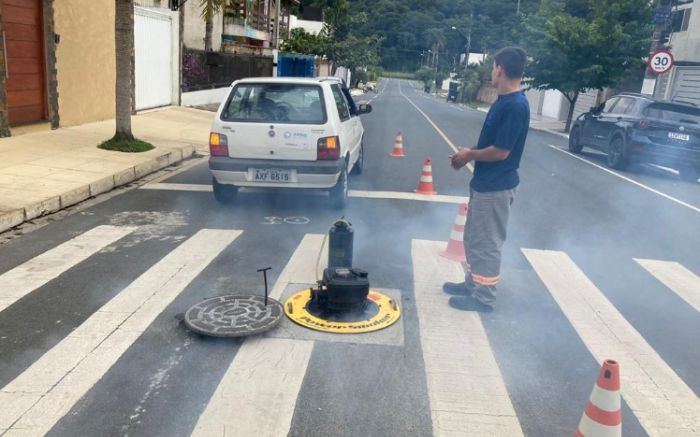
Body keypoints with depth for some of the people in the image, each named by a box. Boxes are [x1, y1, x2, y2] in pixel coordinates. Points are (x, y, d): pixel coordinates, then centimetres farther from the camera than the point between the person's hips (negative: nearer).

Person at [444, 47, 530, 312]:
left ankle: (483, 297, 15)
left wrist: (469, 155, -10)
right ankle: (472, 284, 34)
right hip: (484, 182, 10)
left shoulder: (515, 105, -22)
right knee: (474, 239, 19)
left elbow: (501, 151, -23)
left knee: (487, 243, 2)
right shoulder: (504, 101, 9)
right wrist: (469, 154, 5)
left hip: (495, 187, -10)